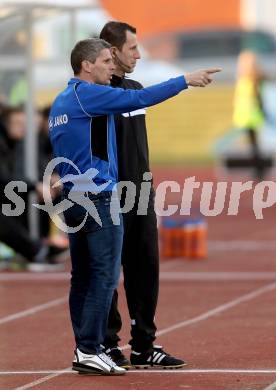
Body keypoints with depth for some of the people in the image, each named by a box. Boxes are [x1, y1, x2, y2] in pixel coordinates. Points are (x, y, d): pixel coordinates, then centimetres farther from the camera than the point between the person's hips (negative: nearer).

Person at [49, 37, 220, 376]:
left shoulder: (60, 102, 17)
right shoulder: (87, 94, -11)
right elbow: (140, 99, -17)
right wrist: (185, 81, -11)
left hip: (73, 197, 9)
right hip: (98, 198, -9)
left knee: (83, 277, 9)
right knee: (105, 276, -7)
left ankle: (84, 348, 11)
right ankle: (89, 352, -10)